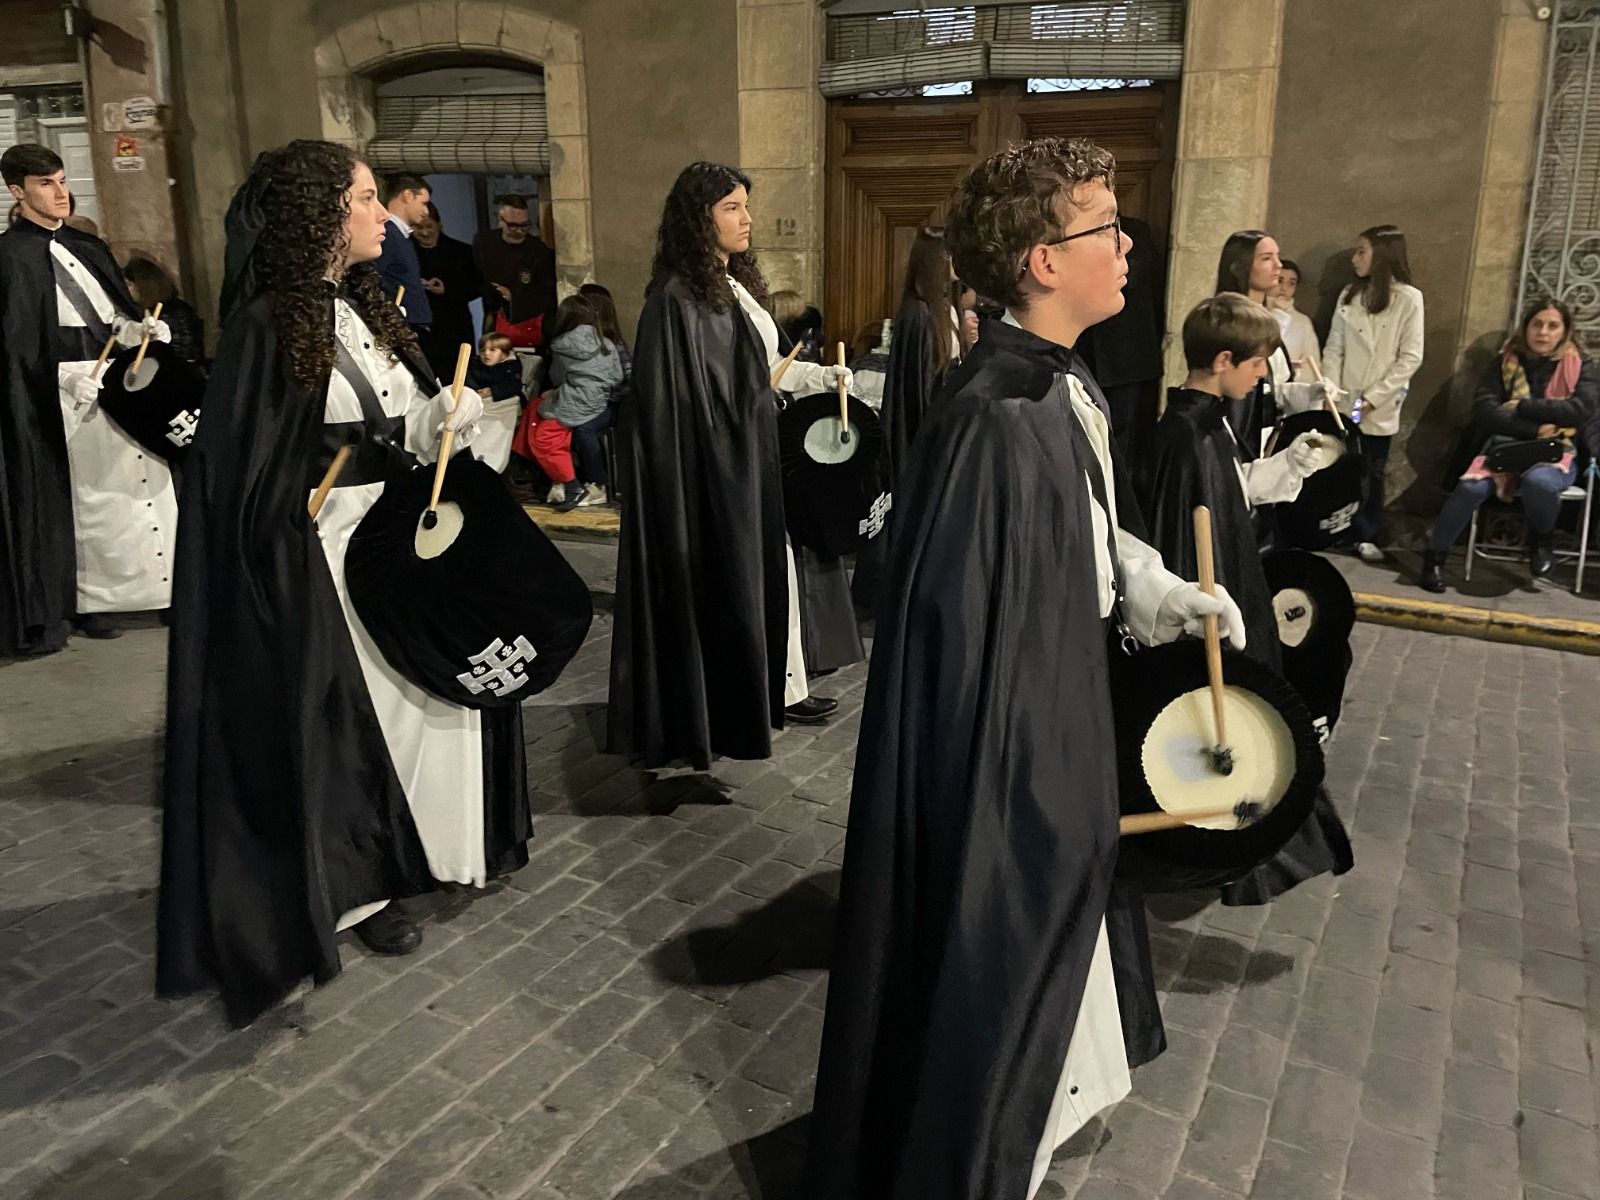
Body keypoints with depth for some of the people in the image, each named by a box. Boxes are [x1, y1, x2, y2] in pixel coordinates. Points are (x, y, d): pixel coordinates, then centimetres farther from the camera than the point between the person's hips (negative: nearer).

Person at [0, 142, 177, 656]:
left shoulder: (85, 246, 13)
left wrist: (144, 330, -3)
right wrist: (67, 376, -24)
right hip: (70, 396, -6)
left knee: (143, 487, 6)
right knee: (89, 498, 0)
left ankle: (160, 590, 14)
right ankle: (84, 601, 12)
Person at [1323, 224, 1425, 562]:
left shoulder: (1409, 299, -3)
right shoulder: (1349, 295, 8)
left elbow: (1411, 357, -7)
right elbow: (1334, 349, 5)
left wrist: (1372, 398, -12)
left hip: (1381, 407, -2)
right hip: (1345, 402, 2)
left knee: (1371, 474, 7)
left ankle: (1367, 537, 17)